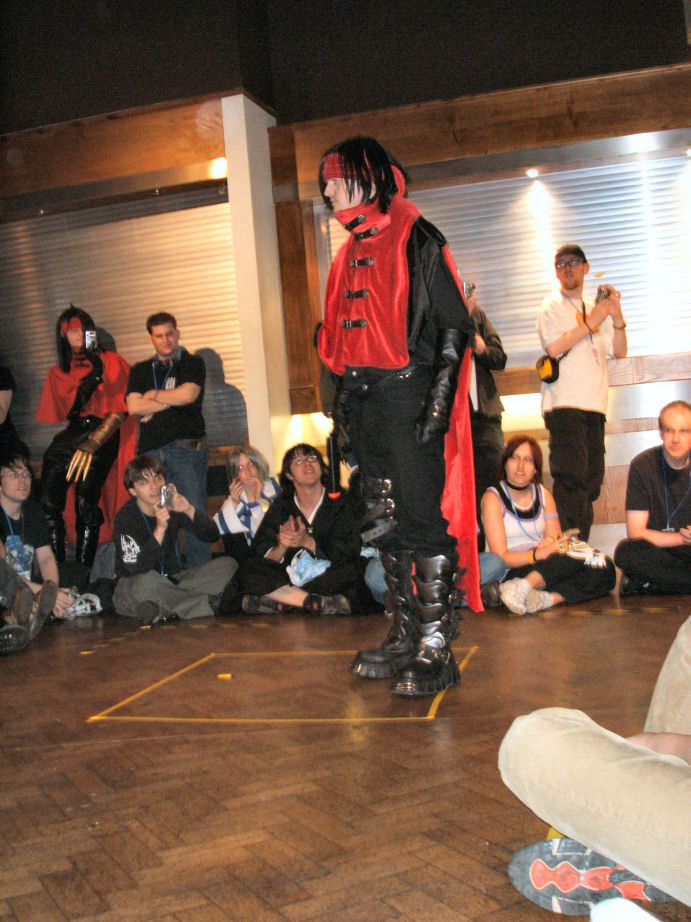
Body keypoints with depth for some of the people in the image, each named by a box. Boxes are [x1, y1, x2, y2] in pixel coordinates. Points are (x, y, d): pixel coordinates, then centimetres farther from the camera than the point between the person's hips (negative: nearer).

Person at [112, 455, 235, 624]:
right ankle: (208, 604, -21)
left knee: (228, 565, -9)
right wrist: (160, 529, -32)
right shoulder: (126, 517, -15)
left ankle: (164, 611, -22)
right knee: (148, 580, -41)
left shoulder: (172, 507, -1)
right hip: (130, 592, -5)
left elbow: (212, 536, -5)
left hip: (170, 582, 6)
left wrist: (189, 510, -21)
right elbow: (136, 569, -26)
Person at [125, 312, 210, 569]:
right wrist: (172, 400, -1)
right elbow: (133, 406, 5)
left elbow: (188, 395, -6)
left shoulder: (193, 364, 12)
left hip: (186, 448, -3)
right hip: (150, 449, 3)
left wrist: (154, 396, 6)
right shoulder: (140, 370, 20)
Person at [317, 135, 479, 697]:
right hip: (367, 400, 8)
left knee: (423, 519, -6)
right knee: (386, 523, 10)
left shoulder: (416, 240, -5)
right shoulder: (352, 253, 18)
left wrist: (440, 398, -16)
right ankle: (406, 636, 20)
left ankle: (437, 649, 1)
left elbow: (456, 325, -9)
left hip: (408, 396, -8)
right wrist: (344, 396, 17)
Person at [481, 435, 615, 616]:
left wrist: (551, 541, -17)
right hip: (511, 572, -6)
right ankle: (521, 588, -41)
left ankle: (546, 598, -32)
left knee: (605, 570, -18)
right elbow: (500, 557, -11)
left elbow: (555, 537, 8)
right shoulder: (493, 498, -4)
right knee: (577, 556, -29)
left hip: (545, 569, 7)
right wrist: (537, 555, -26)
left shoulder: (543, 494, 14)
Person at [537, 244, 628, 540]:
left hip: (594, 405, 6)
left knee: (591, 481, 4)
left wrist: (616, 316, 1)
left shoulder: (595, 309, 25)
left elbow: (619, 352, 16)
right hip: (564, 404, -6)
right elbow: (554, 347, -9)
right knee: (572, 477, -15)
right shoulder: (553, 305, 6)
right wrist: (590, 324, -9)